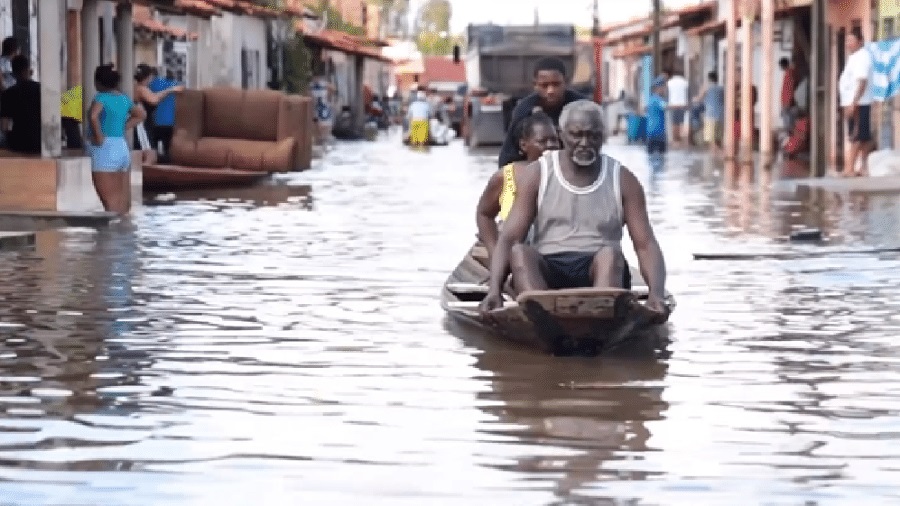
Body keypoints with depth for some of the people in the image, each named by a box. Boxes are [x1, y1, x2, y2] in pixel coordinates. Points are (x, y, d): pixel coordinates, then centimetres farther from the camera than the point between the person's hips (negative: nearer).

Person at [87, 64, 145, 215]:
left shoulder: (102, 98, -11)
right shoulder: (123, 98, 11)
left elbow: (93, 116, -31)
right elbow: (141, 114, 25)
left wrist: (98, 136, -18)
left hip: (104, 150, -8)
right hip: (122, 148, 8)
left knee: (110, 199, -9)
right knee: (122, 199, 8)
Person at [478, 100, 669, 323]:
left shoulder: (623, 180, 7)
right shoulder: (537, 174, 5)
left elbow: (646, 245, 0)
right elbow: (508, 239, -2)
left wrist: (657, 294, -20)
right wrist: (494, 290, -21)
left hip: (603, 271, 0)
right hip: (545, 272, 0)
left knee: (610, 254, -32)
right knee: (520, 252, -31)